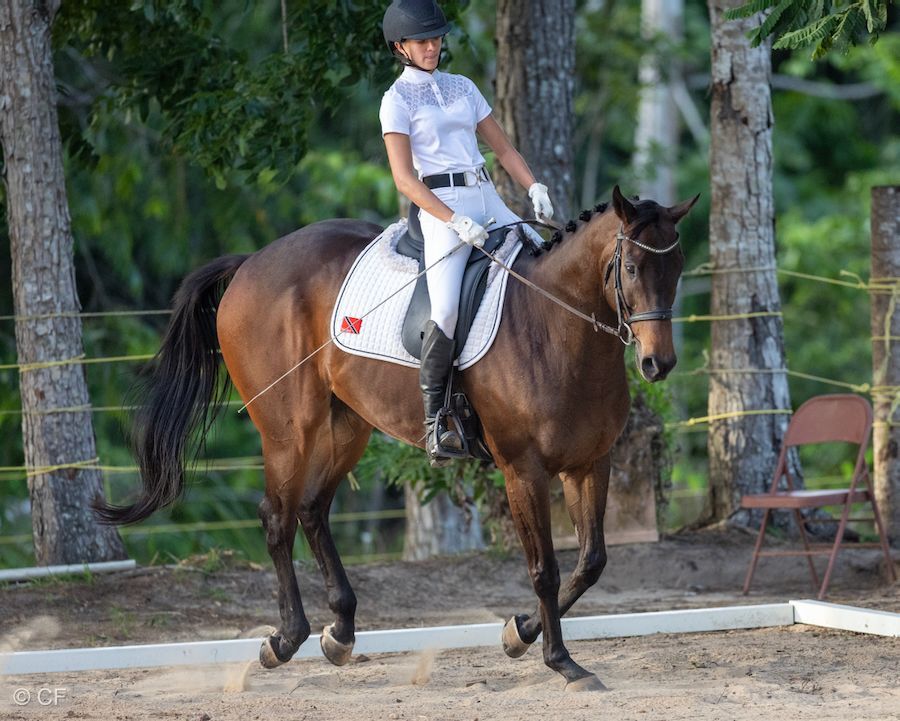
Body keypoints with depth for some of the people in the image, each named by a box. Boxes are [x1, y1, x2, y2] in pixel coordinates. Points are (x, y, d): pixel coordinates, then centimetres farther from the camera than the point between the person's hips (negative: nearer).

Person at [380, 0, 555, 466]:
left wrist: (535, 189, 1)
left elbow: (503, 148, 20)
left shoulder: (463, 88, 17)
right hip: (441, 205, -6)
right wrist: (456, 222, -19)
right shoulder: (397, 100, 0)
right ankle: (434, 418, -17)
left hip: (487, 200, 6)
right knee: (446, 310, -25)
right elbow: (404, 179, -9)